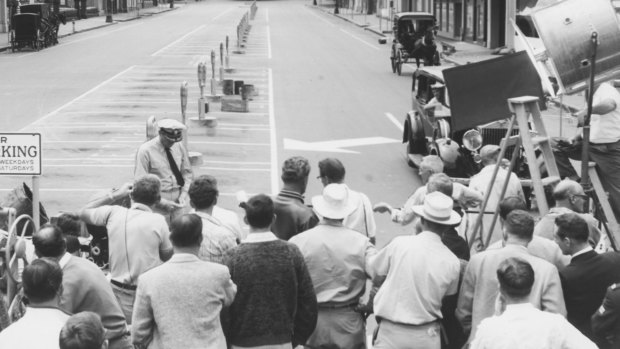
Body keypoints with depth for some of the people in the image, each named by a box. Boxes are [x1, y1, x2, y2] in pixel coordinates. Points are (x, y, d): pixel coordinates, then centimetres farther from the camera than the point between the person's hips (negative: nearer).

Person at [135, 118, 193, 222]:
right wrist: (162, 202, -16)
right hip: (158, 199, -3)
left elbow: (187, 173, 14)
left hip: (179, 198, 3)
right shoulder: (146, 150, -10)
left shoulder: (179, 146, 3)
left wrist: (184, 193, -4)